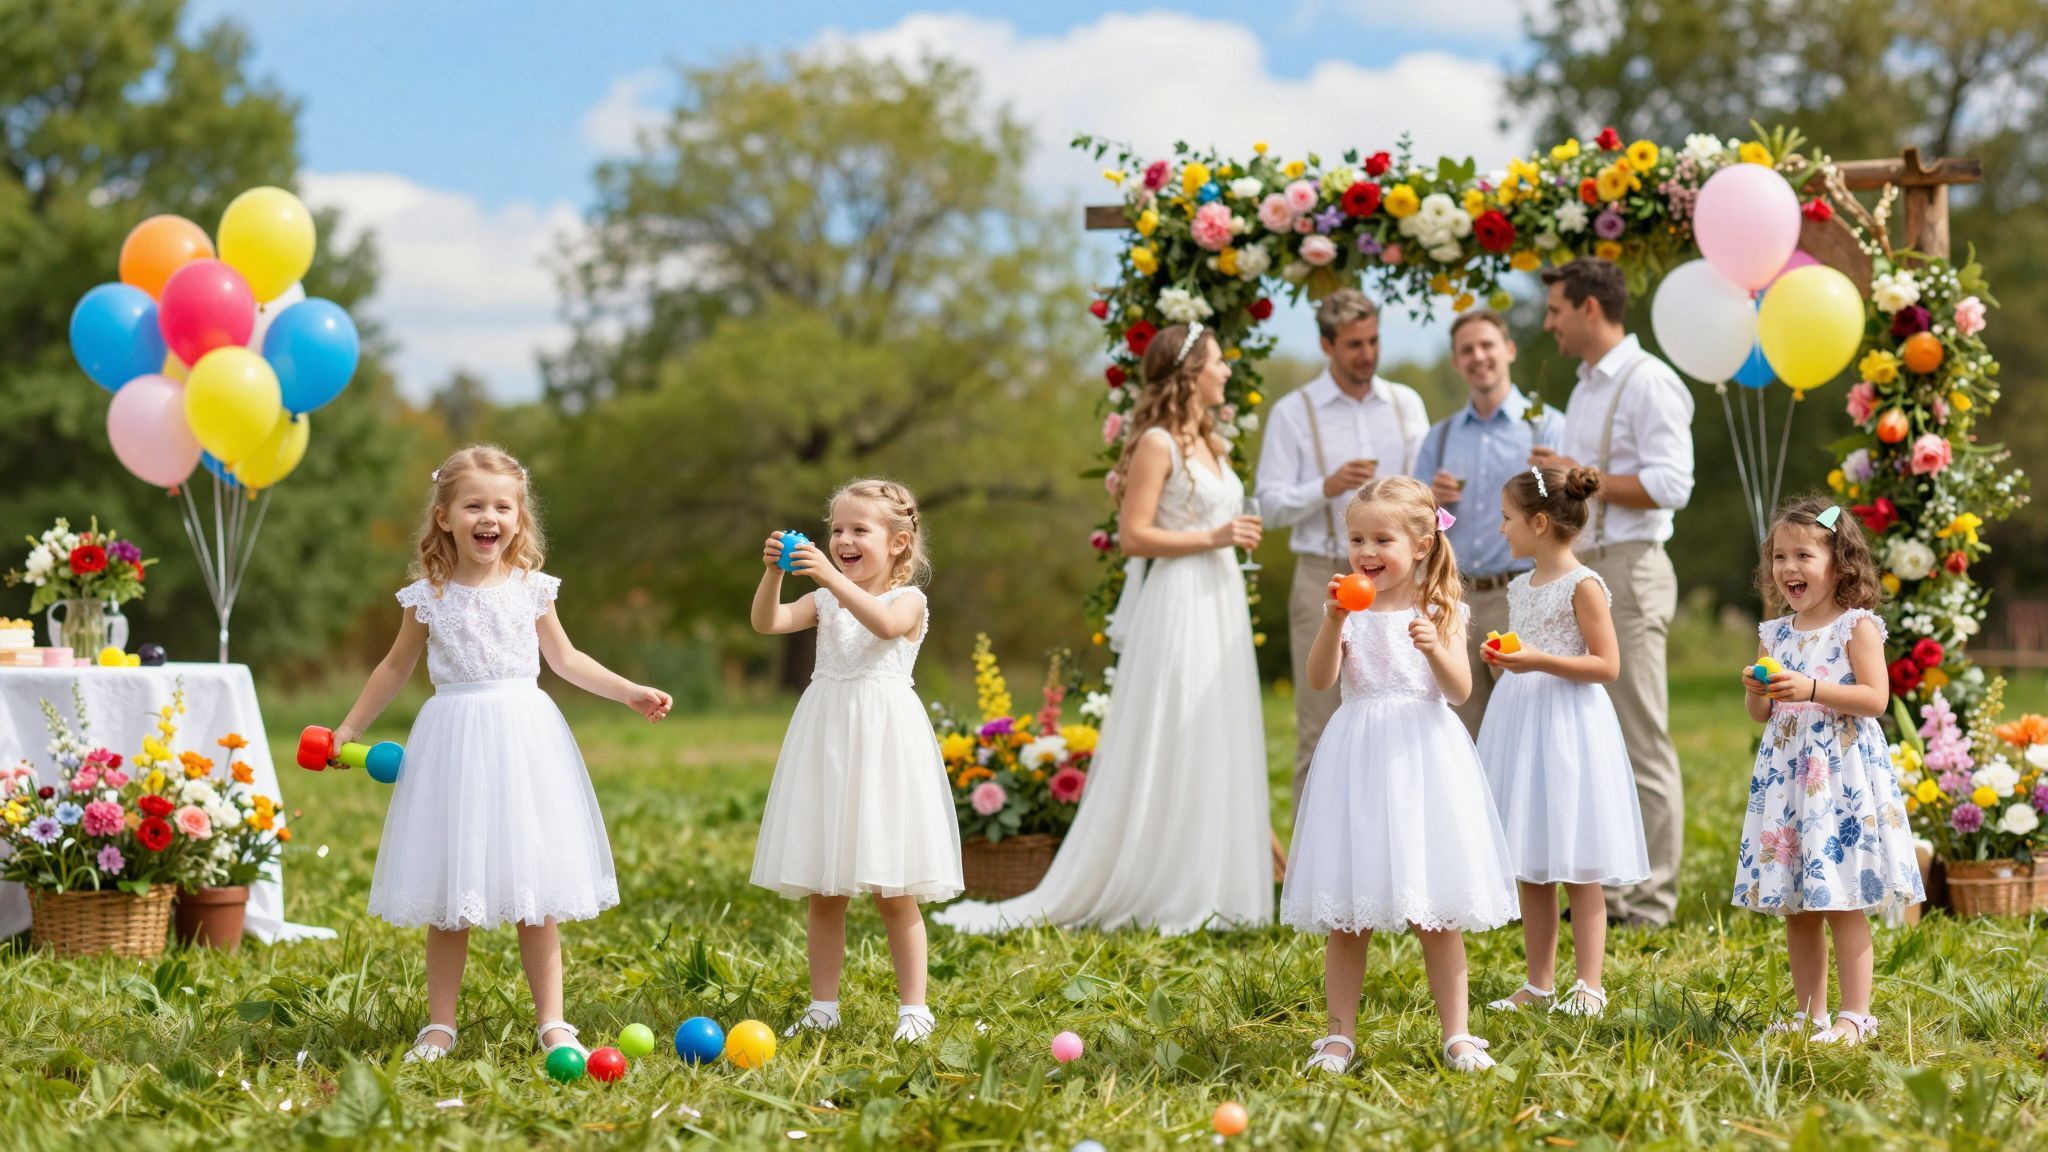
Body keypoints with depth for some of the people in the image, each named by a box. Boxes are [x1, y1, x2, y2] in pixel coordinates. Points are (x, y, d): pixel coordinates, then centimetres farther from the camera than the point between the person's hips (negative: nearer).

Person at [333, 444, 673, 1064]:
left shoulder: (531, 589, 3)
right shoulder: (429, 596, 0)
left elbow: (564, 658, 17)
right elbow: (397, 667, 14)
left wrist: (630, 692, 10)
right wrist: (350, 728, 17)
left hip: (523, 738, 1)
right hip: (453, 741, -1)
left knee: (537, 898, 2)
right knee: (448, 903, 3)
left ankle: (552, 1022, 8)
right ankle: (439, 1025, 12)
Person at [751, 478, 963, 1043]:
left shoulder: (908, 599, -3)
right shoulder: (825, 600, 11)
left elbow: (885, 624, -27)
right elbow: (767, 622, -4)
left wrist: (834, 578, -36)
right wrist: (773, 573, -20)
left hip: (882, 742, -5)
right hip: (827, 742, 5)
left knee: (894, 894, 0)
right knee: (822, 894, 7)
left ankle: (914, 1007, 9)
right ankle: (823, 1006, 15)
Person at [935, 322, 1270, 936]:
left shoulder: (1210, 444, 16)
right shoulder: (1158, 443, -9)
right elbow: (1133, 536, -15)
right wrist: (1211, 538, -18)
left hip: (1220, 606, 9)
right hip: (1176, 609, -9)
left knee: (1215, 752, 9)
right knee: (1165, 752, -6)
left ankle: (1208, 893, 13)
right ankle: (1162, 899, -1)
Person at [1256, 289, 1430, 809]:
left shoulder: (1406, 404, 11)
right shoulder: (1293, 412, 1)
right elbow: (1271, 505, -4)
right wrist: (1327, 488, -19)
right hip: (1326, 578, -3)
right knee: (1320, 731, -1)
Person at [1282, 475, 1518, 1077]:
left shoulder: (1439, 611, 2)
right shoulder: (1351, 609, 3)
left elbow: (1459, 689, -8)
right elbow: (1320, 677, -10)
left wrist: (1435, 648, -25)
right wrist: (1335, 620, -23)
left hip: (1423, 756, -1)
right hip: (1358, 760, 1)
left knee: (1437, 914, 2)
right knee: (1346, 917, 3)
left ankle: (1456, 1033, 10)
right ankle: (1341, 1034, 11)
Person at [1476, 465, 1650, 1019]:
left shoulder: (1582, 585, -11)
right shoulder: (1520, 587, 13)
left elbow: (1607, 665, -15)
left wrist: (1538, 661, -21)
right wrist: (1503, 658, 8)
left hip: (1567, 725, -8)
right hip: (1520, 723, 8)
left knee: (1578, 869, -3)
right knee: (1530, 868, 9)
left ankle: (1590, 984, 2)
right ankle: (1539, 982, 16)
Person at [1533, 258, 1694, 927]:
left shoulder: (1648, 383, -10)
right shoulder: (1585, 387, 20)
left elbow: (1670, 485, -19)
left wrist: (1580, 476, -15)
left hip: (1629, 572, -10)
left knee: (1642, 746, -7)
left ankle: (1650, 902, -4)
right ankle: (1603, 894, 15)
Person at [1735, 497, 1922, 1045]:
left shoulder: (1857, 627, -5)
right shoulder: (1774, 635, 12)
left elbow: (1875, 697, -14)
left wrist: (1811, 689, -22)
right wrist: (1756, 692, -5)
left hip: (1842, 777, -6)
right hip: (1786, 775, 6)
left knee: (1842, 904, -6)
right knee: (1795, 908, 9)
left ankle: (1855, 1015, -1)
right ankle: (1809, 1012, 17)